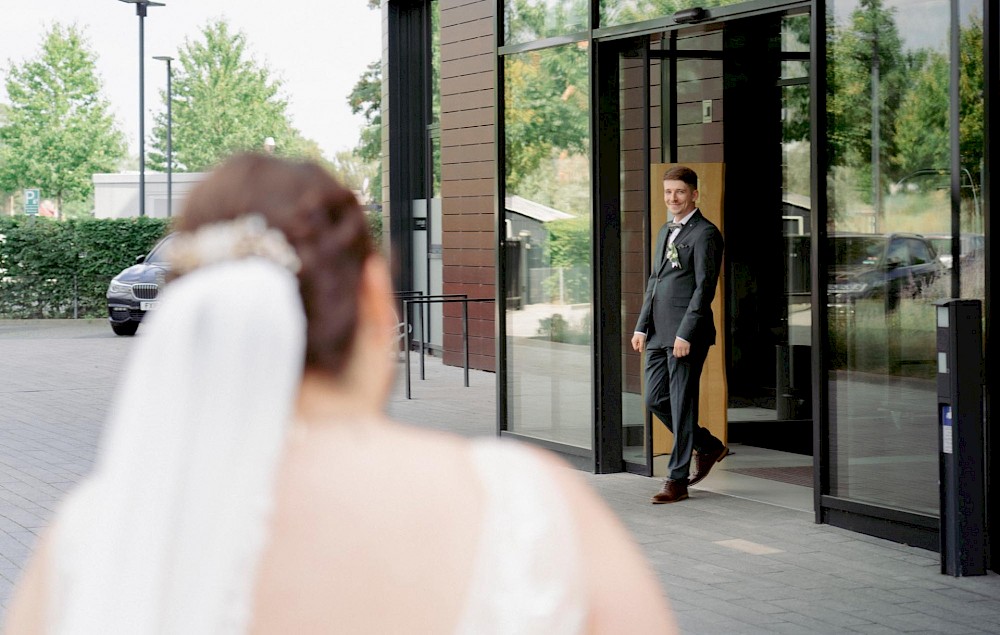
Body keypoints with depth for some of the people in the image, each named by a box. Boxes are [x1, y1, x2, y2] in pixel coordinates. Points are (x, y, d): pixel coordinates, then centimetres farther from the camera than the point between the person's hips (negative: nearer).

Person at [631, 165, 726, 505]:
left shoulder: (705, 234, -9)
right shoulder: (665, 231, 18)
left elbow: (704, 287, -14)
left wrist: (686, 334, -19)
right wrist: (642, 326, 13)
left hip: (686, 335, -9)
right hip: (659, 333, 9)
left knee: (681, 405, -3)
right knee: (655, 400, 11)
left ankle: (677, 480, 4)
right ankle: (708, 446, 28)